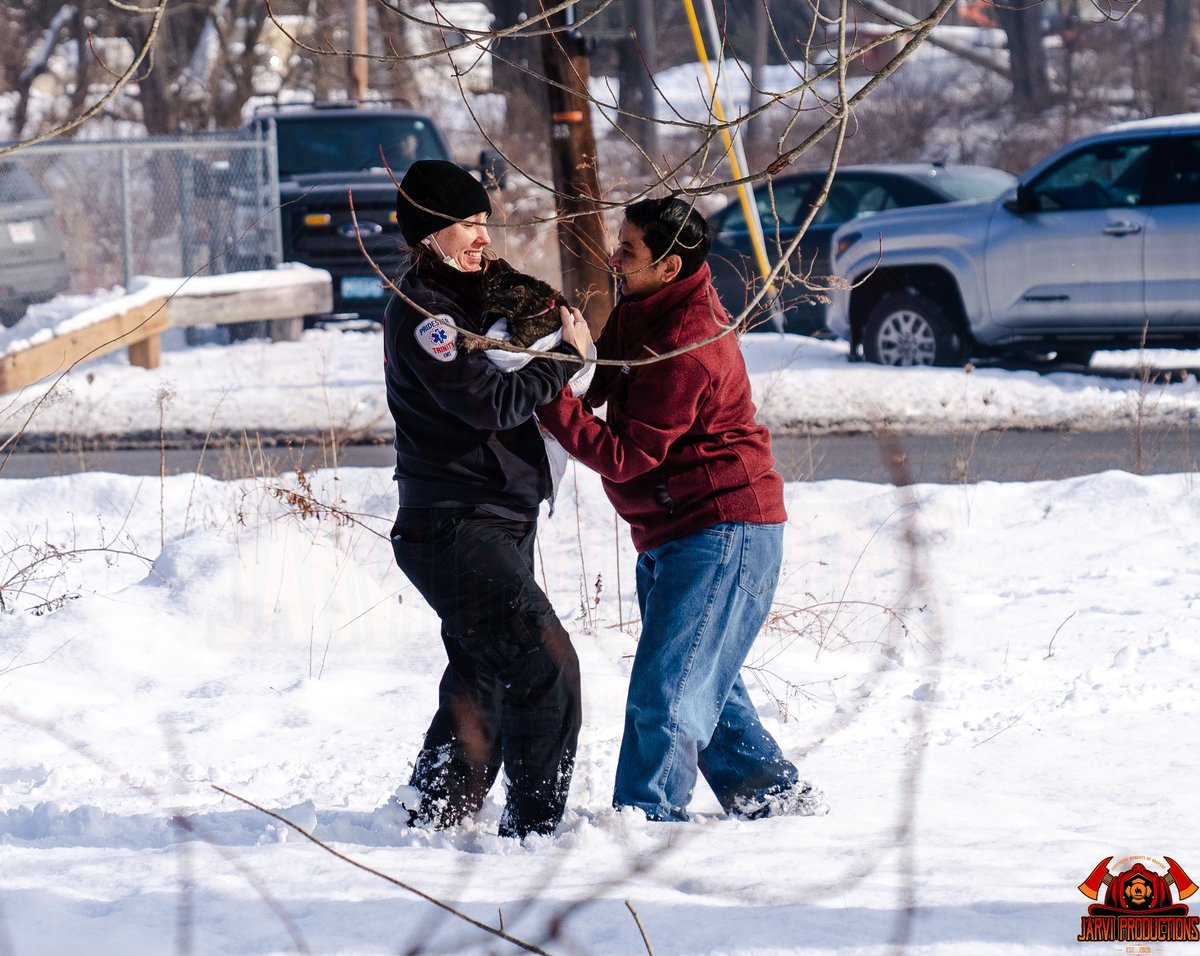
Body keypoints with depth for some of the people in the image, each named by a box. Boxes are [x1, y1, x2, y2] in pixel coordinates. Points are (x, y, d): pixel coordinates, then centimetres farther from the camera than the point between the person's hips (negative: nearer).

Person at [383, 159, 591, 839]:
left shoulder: (459, 302, 17)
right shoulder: (419, 311, -14)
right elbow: (489, 401, -21)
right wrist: (568, 357, -12)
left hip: (493, 525, 11)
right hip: (454, 530, -11)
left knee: (483, 678, 18)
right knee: (546, 663, -15)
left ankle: (433, 815, 28)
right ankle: (535, 823, -13)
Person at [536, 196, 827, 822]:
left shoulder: (685, 348, -24)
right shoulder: (641, 313, 7)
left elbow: (625, 456, -22)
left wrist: (550, 401, -23)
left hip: (723, 530, -11)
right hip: (670, 535, 11)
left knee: (665, 691, -13)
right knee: (704, 683, 18)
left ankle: (645, 816, -12)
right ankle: (776, 795, 28)